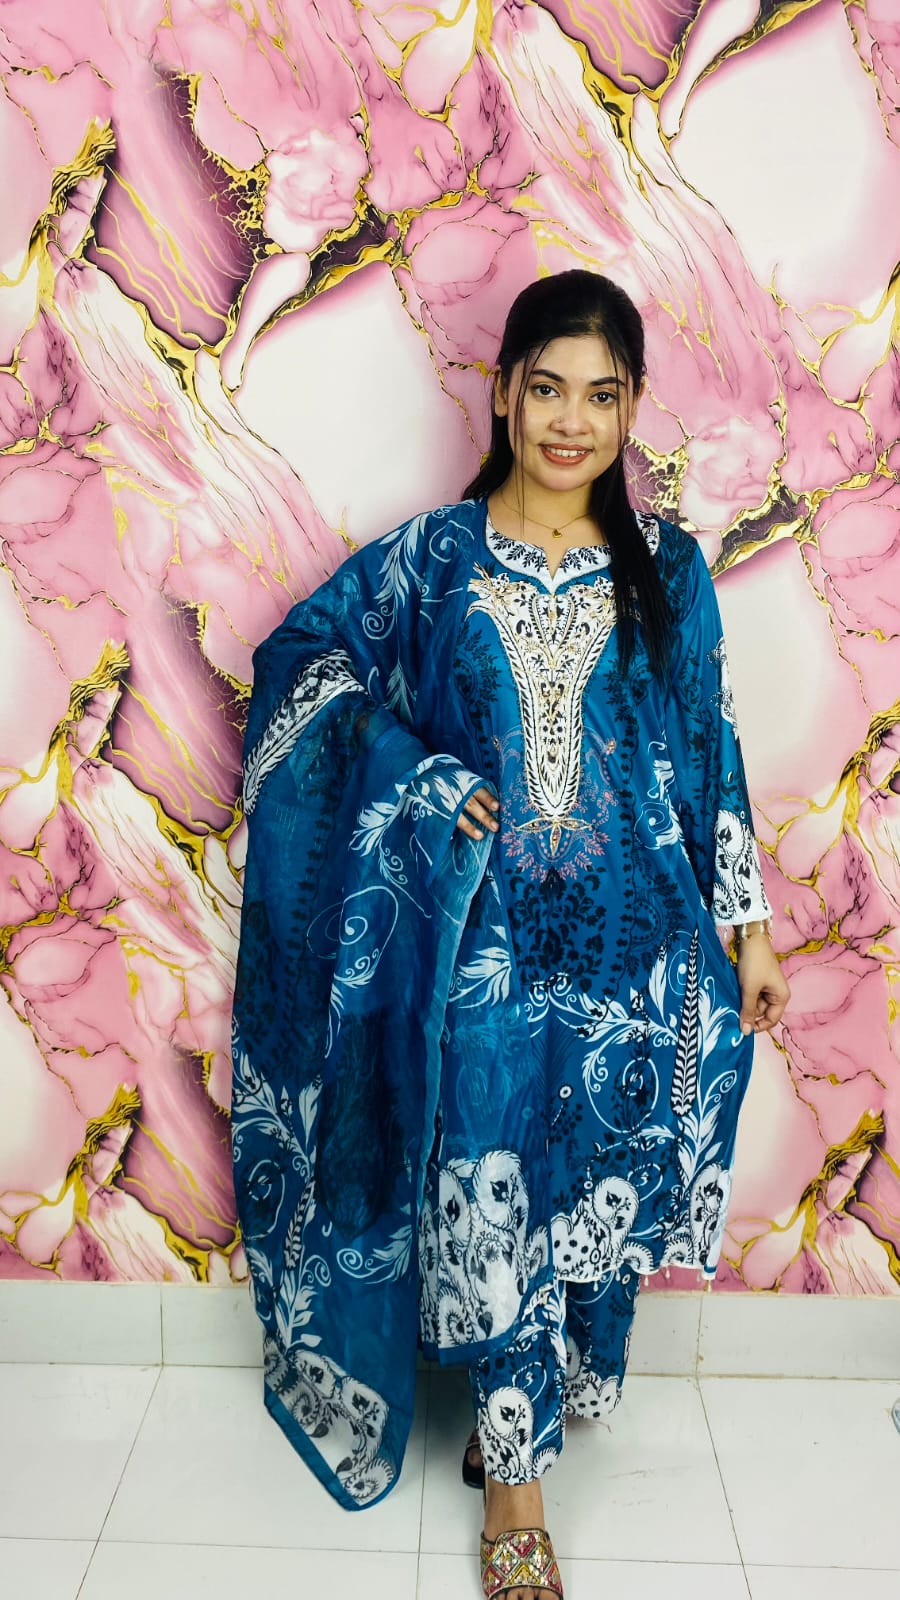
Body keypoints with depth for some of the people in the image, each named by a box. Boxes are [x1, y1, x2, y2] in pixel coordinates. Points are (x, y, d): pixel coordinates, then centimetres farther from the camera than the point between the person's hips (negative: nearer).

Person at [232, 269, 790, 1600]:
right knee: (489, 1204, 5)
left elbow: (709, 753, 6)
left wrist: (747, 924, 5)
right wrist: (415, 780, -8)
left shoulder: (666, 569, 3)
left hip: (628, 943, 2)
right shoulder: (433, 557, 0)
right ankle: (516, 1478, 27)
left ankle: (523, 1413, 40)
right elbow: (301, 656, 4)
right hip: (481, 941, -1)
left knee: (592, 1189, 14)